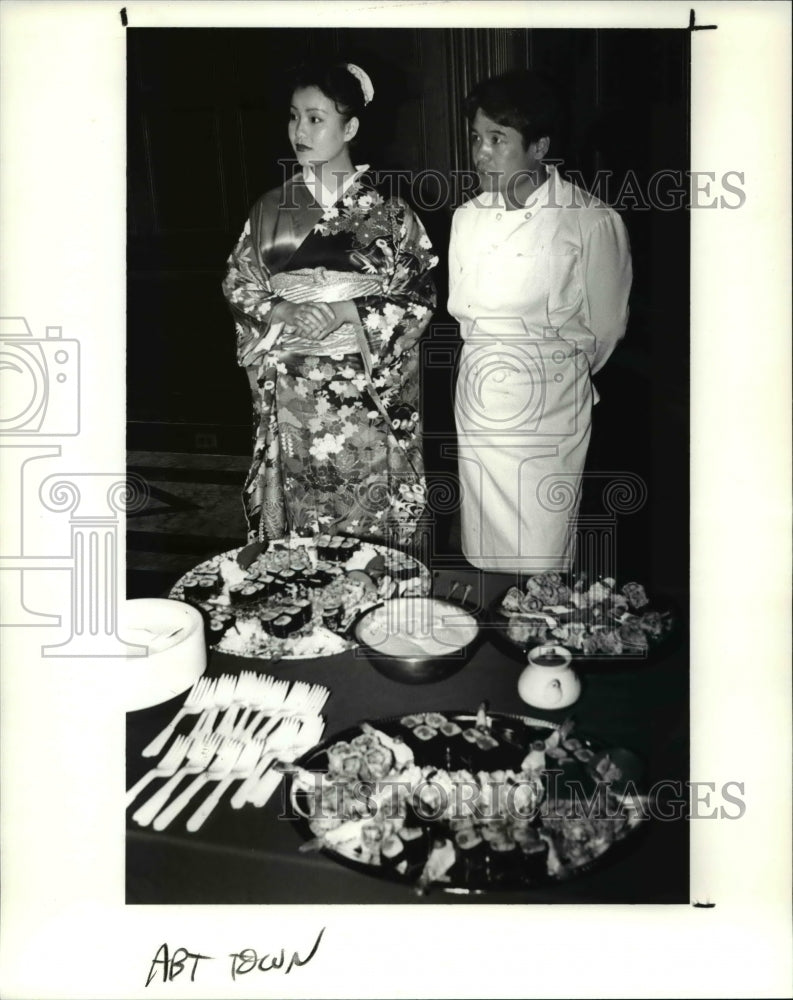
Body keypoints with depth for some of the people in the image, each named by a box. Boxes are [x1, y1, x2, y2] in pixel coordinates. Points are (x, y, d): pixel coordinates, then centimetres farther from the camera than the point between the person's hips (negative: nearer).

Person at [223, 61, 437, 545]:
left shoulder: (388, 211, -3)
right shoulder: (271, 209, 6)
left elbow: (419, 295, -4)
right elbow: (238, 286, 9)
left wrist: (346, 313, -17)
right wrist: (278, 315, -11)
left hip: (368, 392, -2)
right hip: (292, 394, 3)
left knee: (371, 523, 6)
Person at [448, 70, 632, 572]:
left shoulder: (592, 223, -13)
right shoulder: (467, 218, 3)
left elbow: (605, 328, -2)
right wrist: (490, 362, 13)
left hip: (549, 415, -4)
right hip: (477, 404, 5)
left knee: (542, 557, 2)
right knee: (482, 549, 13)